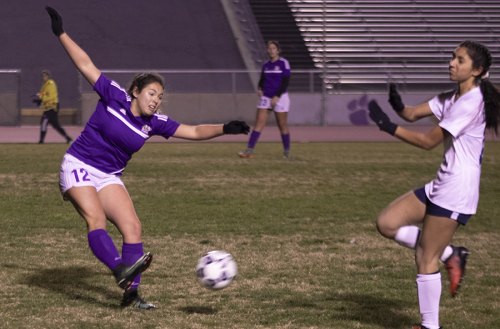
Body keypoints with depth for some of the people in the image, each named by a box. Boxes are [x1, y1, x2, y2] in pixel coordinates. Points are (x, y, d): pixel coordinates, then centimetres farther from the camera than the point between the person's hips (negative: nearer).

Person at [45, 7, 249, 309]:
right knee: (96, 219, -28)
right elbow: (86, 65, -8)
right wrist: (61, 34, -7)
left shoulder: (154, 123, -2)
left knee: (132, 227, -10)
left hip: (109, 177, 5)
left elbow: (194, 131, -2)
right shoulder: (114, 96, -12)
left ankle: (131, 293, -9)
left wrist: (224, 129, -17)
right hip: (78, 167, -5)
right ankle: (121, 270, -47)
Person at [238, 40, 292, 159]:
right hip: (266, 97, 5)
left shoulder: (283, 63, -6)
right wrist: (260, 89, -2)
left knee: (282, 126, 2)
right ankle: (250, 150, -11)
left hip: (280, 97, -5)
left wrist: (277, 96, -17)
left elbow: (285, 81, -11)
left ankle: (287, 151, 16)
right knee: (259, 123, -5)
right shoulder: (266, 65, 10)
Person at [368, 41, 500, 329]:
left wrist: (389, 127, -21)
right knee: (387, 223, 4)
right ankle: (451, 255, 12)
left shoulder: (471, 102, -17)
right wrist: (397, 103, -18)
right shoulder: (450, 99, 13)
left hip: (457, 191, -10)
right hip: (440, 186, 10)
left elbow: (429, 141, -18)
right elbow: (413, 114, 4)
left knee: (426, 259, -5)